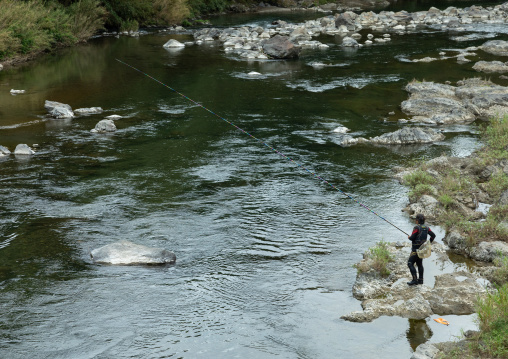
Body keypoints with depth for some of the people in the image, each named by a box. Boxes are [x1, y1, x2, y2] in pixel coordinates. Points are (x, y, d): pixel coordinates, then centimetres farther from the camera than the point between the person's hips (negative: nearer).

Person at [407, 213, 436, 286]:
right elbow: (433, 235, 7)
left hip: (416, 249, -8)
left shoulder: (417, 227, -18)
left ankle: (415, 280, -10)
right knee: (419, 264, 17)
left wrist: (409, 237, 3)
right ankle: (420, 279, 20)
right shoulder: (426, 228, 5)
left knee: (410, 263, -5)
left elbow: (412, 238, -19)